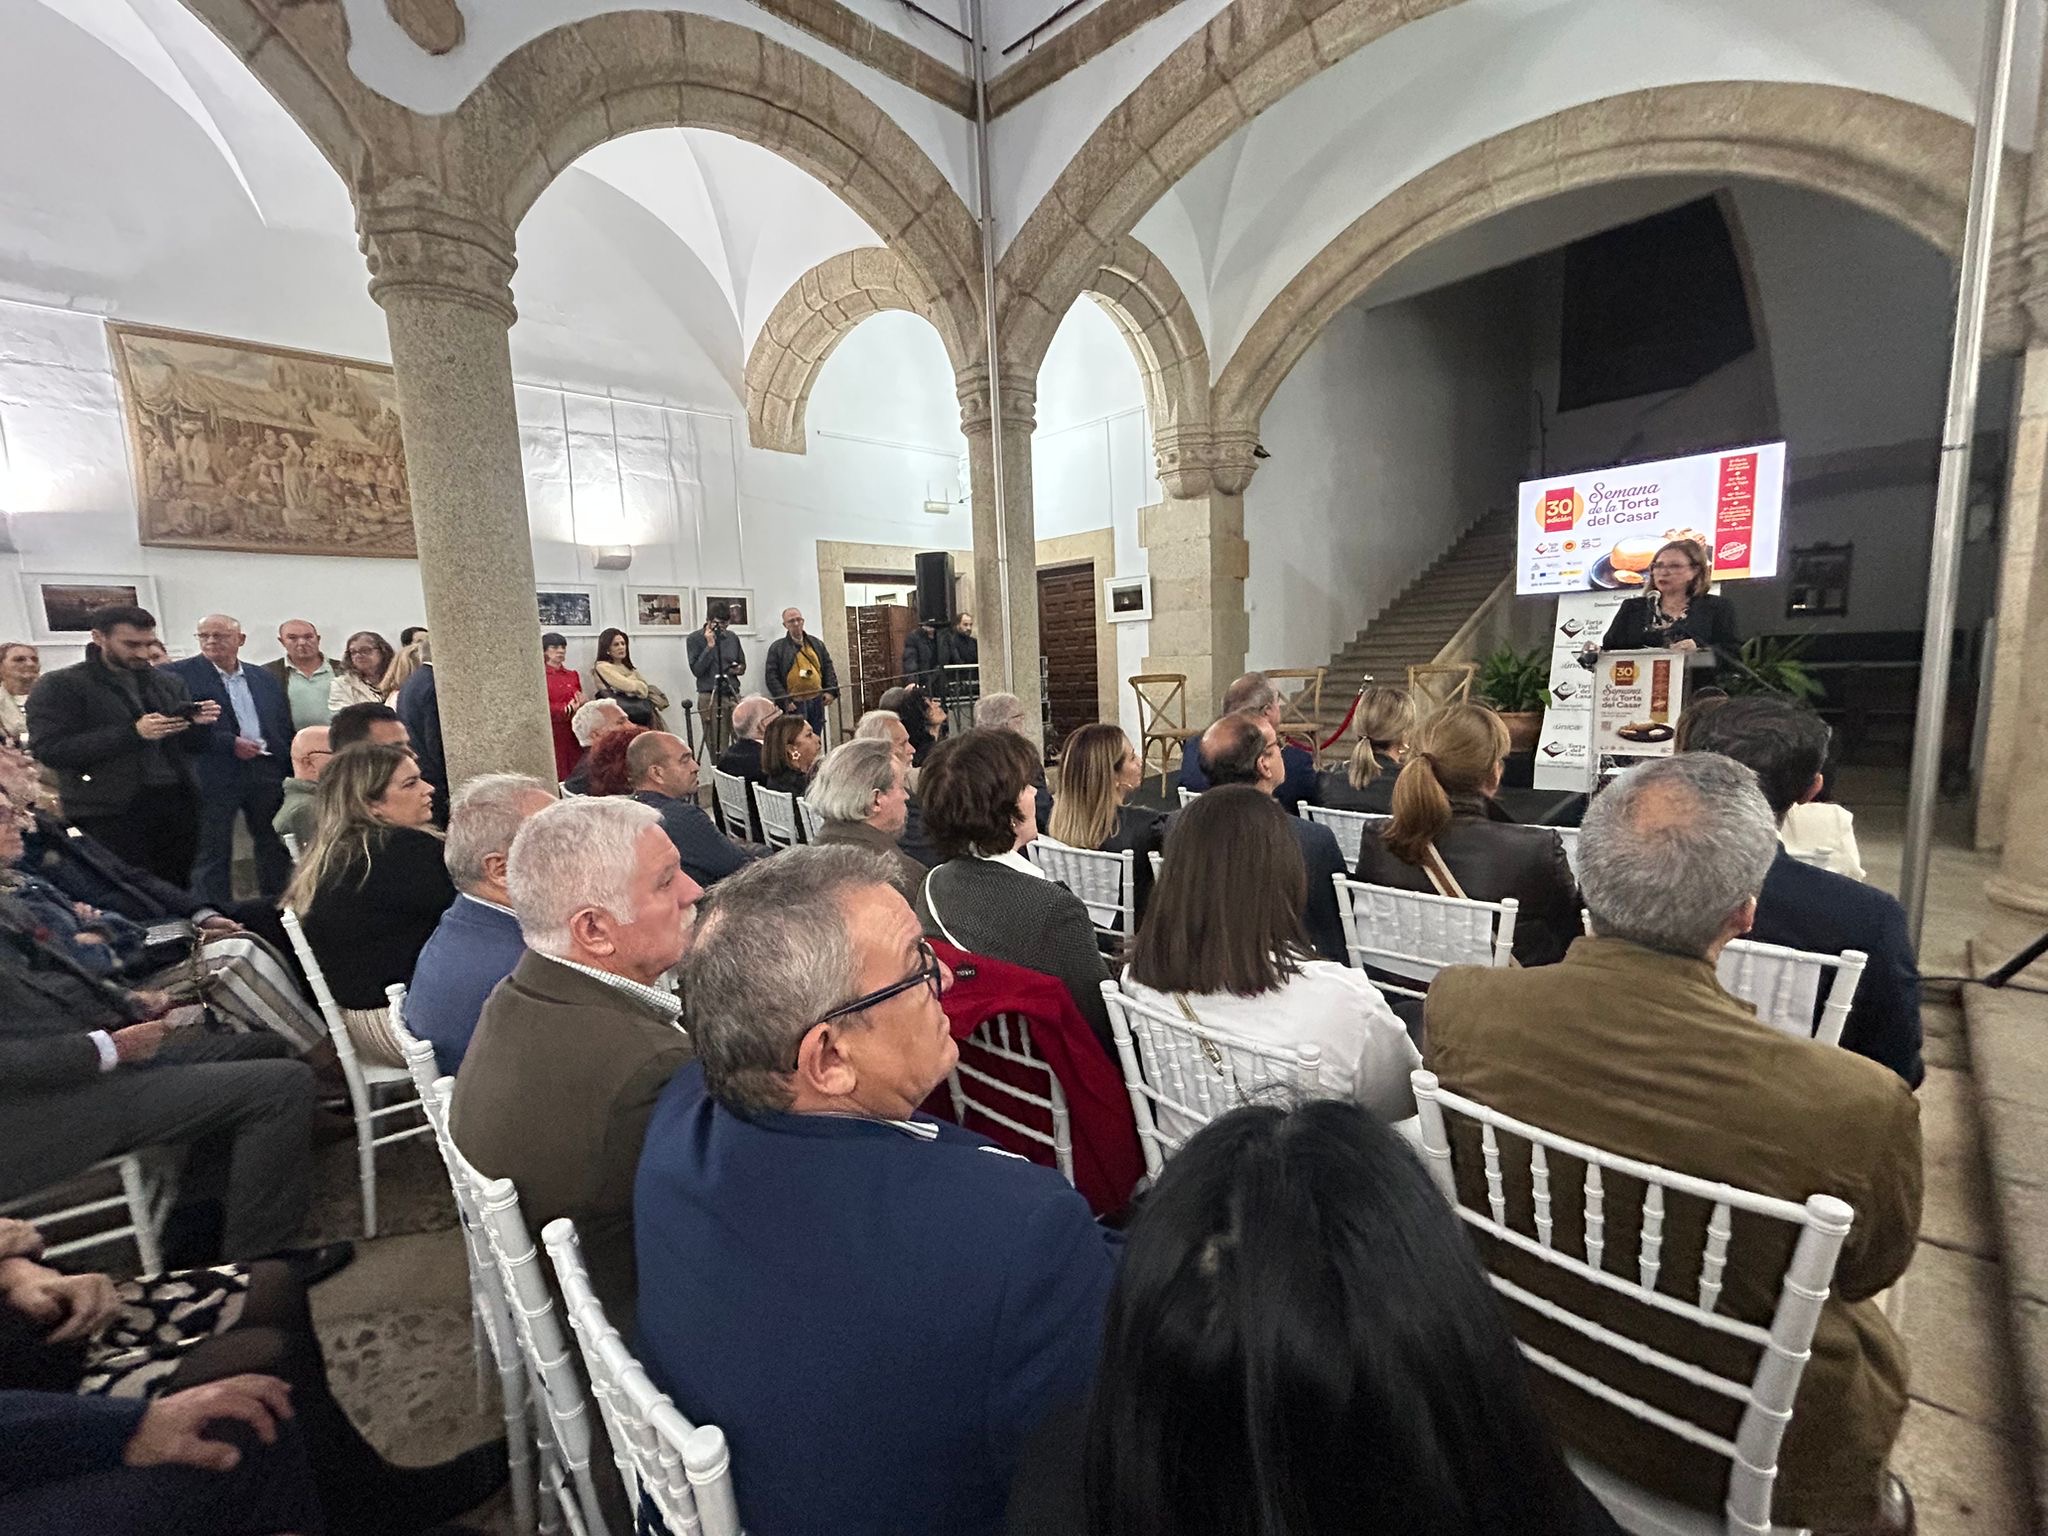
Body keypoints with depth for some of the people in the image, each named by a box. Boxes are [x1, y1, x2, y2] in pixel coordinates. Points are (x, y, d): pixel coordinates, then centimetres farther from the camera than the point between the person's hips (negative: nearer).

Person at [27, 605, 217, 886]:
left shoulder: (169, 682, 14)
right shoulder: (58, 686, -1)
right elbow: (50, 751, -11)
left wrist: (199, 723, -4)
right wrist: (133, 732, -20)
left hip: (177, 803, 4)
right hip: (109, 815, -4)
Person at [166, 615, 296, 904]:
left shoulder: (264, 678, 12)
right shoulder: (178, 674, -2)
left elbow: (285, 727, 13)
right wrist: (230, 743, -17)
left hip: (268, 772, 5)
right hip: (213, 777, -4)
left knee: (276, 848, 12)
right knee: (213, 855, 2)